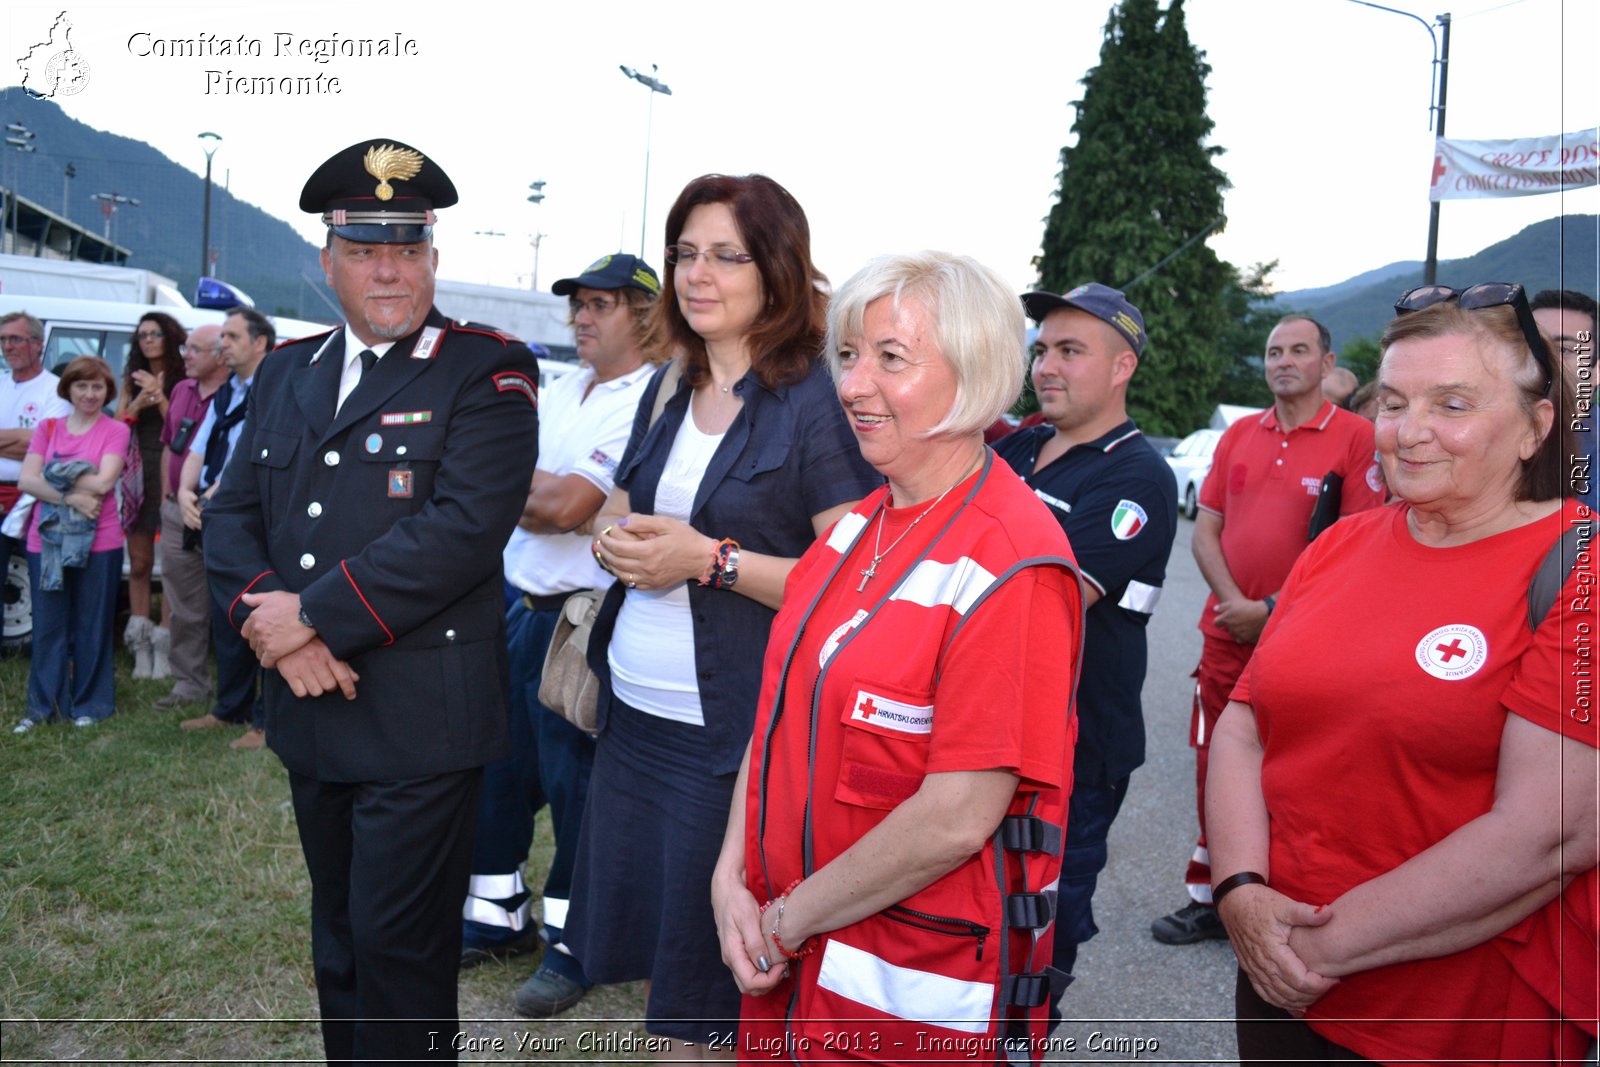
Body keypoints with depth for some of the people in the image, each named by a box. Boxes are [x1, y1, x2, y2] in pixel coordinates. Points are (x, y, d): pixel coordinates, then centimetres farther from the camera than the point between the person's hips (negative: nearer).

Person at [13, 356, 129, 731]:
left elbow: (104, 482, -13)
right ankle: (42, 705, 17)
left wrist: (54, 473, -6)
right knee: (48, 626, 7)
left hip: (98, 543, -3)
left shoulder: (115, 430, 1)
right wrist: (70, 496, -16)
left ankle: (90, 705, 14)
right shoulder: (48, 428, 10)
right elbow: (26, 480, -2)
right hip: (46, 540, 3)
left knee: (91, 626, 4)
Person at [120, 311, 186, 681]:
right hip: (138, 476, 4)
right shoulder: (132, 382, 14)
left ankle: (163, 646, 0)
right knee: (139, 564, 5)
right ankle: (141, 647, 10)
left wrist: (160, 396, -16)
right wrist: (138, 404, -9)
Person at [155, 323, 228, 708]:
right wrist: (167, 496, 17)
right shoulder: (181, 390, 13)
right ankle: (189, 683, 22)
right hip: (177, 513, 8)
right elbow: (168, 446, 21)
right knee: (182, 605, 12)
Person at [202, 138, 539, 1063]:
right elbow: (234, 513, 8)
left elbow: (464, 527, -21)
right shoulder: (287, 373, 12)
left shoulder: (489, 371, -9)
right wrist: (268, 615, -11)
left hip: (423, 719, -6)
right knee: (339, 939, 21)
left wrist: (314, 617, -17)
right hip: (311, 712, 6)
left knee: (401, 949, 4)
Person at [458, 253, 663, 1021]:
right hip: (513, 604, 8)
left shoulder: (647, 404, -13)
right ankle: (498, 915, 36)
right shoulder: (558, 390, 12)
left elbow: (565, 507, -20)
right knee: (499, 766, 17)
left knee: (575, 784, 5)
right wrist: (552, 489, -7)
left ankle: (572, 942, 23)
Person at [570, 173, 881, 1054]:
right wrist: (616, 542, -4)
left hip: (732, 732, -7)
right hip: (631, 715, 7)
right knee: (633, 940, 19)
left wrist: (714, 559, -21)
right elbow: (614, 516, 18)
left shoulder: (819, 402, -12)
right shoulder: (667, 392, 11)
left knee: (699, 997, 9)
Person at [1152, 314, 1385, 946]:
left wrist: (1274, 608, -13)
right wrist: (1233, 601, -6)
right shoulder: (1239, 436, 11)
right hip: (1227, 632, 5)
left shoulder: (1355, 437, -4)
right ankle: (1209, 900, 26)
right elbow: (1206, 528, 9)